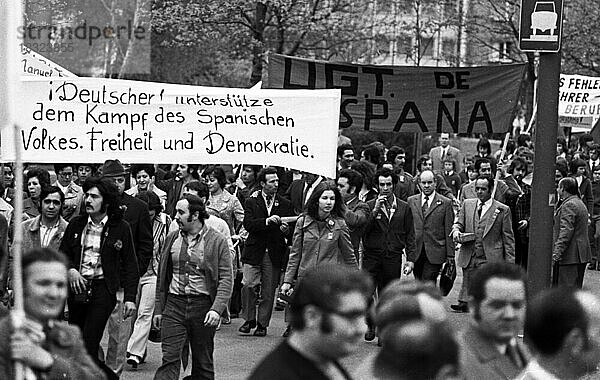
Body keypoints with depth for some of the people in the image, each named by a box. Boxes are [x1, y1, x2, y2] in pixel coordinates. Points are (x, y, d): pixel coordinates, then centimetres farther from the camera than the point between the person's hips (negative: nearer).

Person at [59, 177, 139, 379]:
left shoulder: (121, 228, -1)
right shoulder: (76, 224, 8)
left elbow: (130, 265, 1)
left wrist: (130, 298, -5)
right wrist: (70, 270, -6)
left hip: (103, 289, -4)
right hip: (77, 287, 5)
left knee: (88, 345, -15)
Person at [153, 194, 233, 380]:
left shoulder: (217, 241, -3)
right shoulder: (171, 239, 9)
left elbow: (226, 280, -7)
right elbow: (162, 277, 15)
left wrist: (217, 309, -19)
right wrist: (158, 310, 11)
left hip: (203, 306, -2)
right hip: (174, 304, 2)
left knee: (203, 364, 8)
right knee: (170, 359, -8)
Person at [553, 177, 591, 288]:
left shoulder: (568, 205, -14)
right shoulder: (579, 203, 19)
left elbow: (566, 231, -21)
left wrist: (557, 252, -25)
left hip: (571, 255, -10)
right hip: (581, 255, 10)